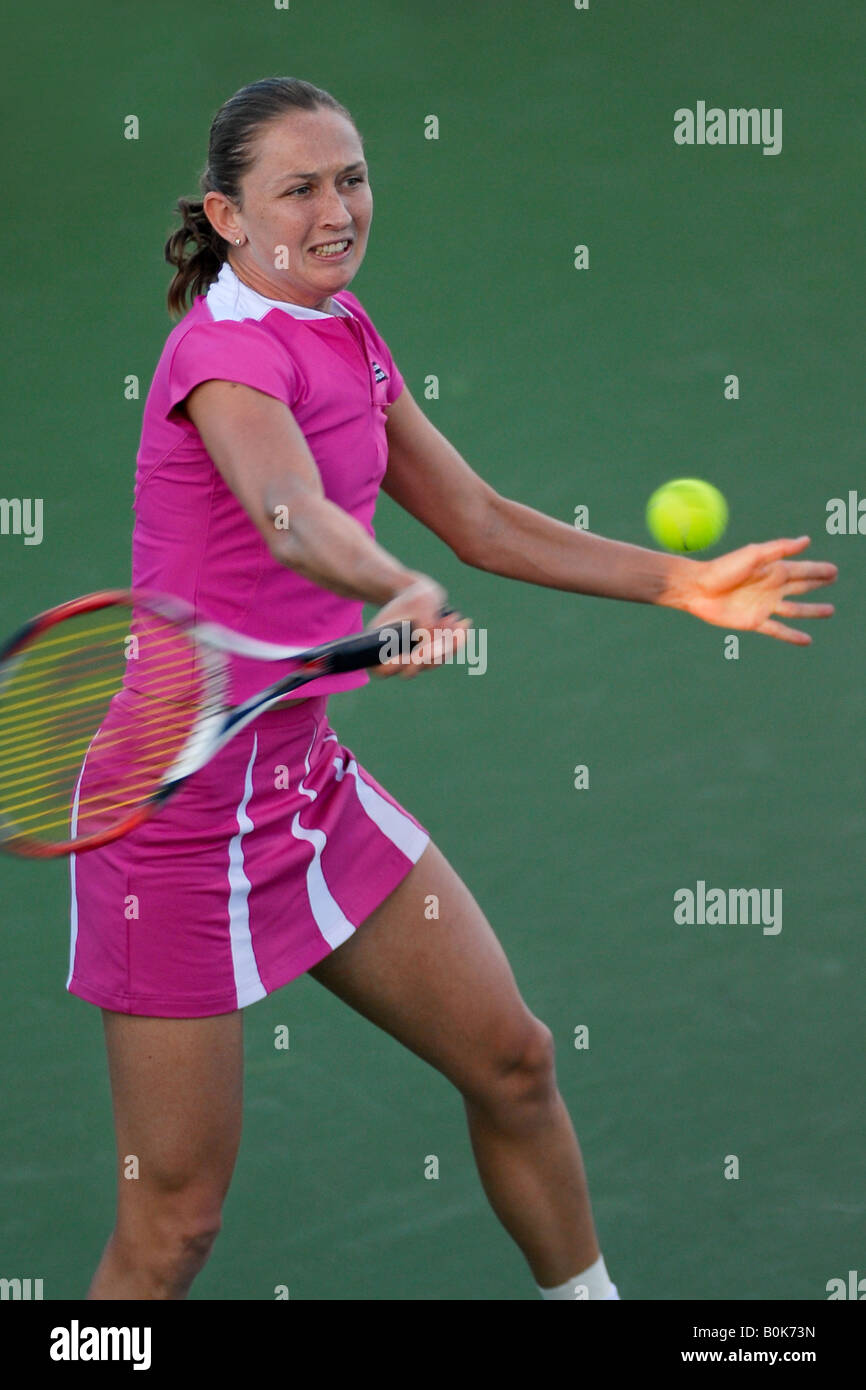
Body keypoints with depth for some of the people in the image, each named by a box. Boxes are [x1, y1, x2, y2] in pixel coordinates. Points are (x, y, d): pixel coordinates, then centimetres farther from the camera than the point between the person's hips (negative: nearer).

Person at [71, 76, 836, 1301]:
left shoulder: (345, 336, 7)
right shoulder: (227, 349, -20)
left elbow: (478, 521, 16)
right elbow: (291, 515, -41)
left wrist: (678, 582, 12)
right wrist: (402, 592, -61)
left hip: (306, 780, 9)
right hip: (182, 811, -8)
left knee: (513, 1061, 14)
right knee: (173, 1229, -4)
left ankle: (586, 1296, 35)